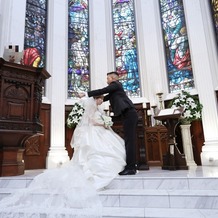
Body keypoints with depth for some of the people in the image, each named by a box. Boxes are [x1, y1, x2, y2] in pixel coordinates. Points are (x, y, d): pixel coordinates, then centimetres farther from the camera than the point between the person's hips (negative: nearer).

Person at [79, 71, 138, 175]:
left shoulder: (115, 84, 0)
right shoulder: (114, 89, 27)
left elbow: (102, 91, -8)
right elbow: (107, 97, 31)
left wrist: (86, 94, -5)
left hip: (129, 114, -10)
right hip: (128, 114, 10)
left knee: (129, 140, -12)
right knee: (129, 140, 7)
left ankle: (130, 167, -12)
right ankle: (132, 166, 10)